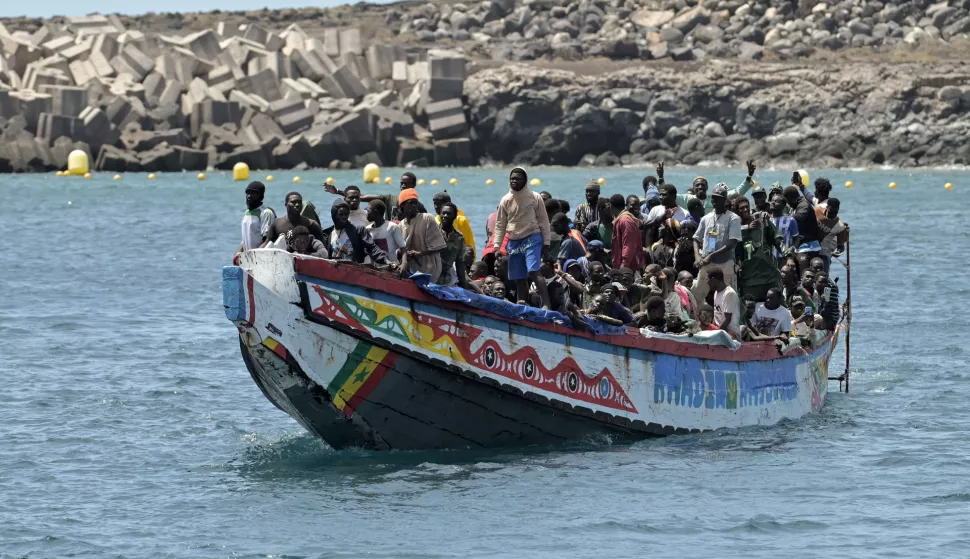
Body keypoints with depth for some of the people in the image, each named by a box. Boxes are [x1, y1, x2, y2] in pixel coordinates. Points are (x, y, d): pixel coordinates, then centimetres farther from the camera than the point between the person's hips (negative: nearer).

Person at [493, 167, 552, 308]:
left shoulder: (534, 198, -2)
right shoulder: (506, 200, 6)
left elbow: (543, 221, 1)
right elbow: (500, 225, 11)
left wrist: (546, 242, -3)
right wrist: (497, 246, 6)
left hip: (532, 238, -4)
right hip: (514, 241, 4)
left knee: (533, 271, -20)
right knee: (518, 278, 6)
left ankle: (546, 303, -22)